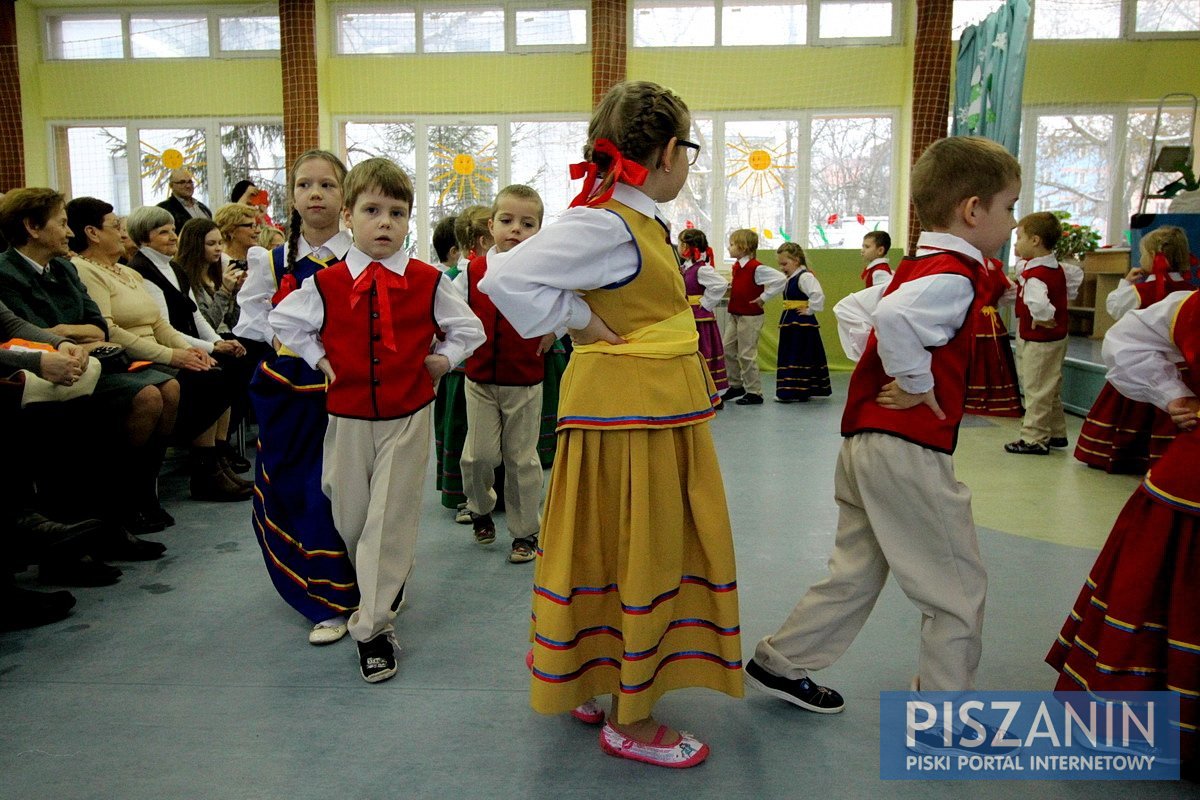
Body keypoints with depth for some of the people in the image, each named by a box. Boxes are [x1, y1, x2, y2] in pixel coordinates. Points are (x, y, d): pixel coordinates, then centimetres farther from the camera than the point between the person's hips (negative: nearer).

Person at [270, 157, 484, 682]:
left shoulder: (428, 283, -4)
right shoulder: (325, 285, -4)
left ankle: (373, 627, 4)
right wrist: (318, 359, 3)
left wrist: (442, 359, -3)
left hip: (407, 418, -2)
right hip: (347, 418, 2)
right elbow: (282, 321, 11)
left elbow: (468, 329, 9)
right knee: (349, 516, 14)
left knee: (390, 521, -3)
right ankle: (383, 585, 41)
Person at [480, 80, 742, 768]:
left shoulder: (637, 221, 12)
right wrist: (582, 322, -19)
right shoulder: (605, 223, -18)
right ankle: (630, 723, 19)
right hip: (628, 411, -10)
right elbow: (506, 278, -27)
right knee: (639, 557, 1)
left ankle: (602, 685, 36)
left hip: (659, 411, 10)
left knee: (653, 551, 18)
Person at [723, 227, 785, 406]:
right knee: (727, 348, 12)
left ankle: (754, 393, 6)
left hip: (750, 316, -9)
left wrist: (764, 297, -20)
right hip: (734, 314, 9)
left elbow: (780, 279, -24)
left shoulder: (756, 268, -17)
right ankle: (736, 385, 26)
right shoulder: (737, 266, 9)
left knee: (747, 354, -4)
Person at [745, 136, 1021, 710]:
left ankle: (779, 663, 29)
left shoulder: (914, 268, 15)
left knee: (855, 573, 20)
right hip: (910, 448, -10)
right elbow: (892, 317, -32)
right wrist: (918, 383, -19)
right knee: (958, 588, 5)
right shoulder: (955, 276, -14)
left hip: (863, 441, 10)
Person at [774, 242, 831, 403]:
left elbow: (818, 295, -29)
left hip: (803, 323, -10)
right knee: (788, 356, 12)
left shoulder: (805, 277, -16)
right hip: (790, 323, 10)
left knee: (799, 358, -5)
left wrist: (810, 310, -20)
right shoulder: (790, 279, 14)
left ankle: (797, 392, -2)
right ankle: (788, 391, 19)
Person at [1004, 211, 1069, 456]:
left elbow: (1038, 303, -44)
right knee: (1050, 390, 19)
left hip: (1039, 342, -10)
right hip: (1055, 338, 10)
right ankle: (1056, 433, 31)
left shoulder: (1035, 275, -25)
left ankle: (1035, 439, 7)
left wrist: (1043, 320, -24)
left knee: (1037, 390, -1)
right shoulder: (1054, 268, 5)